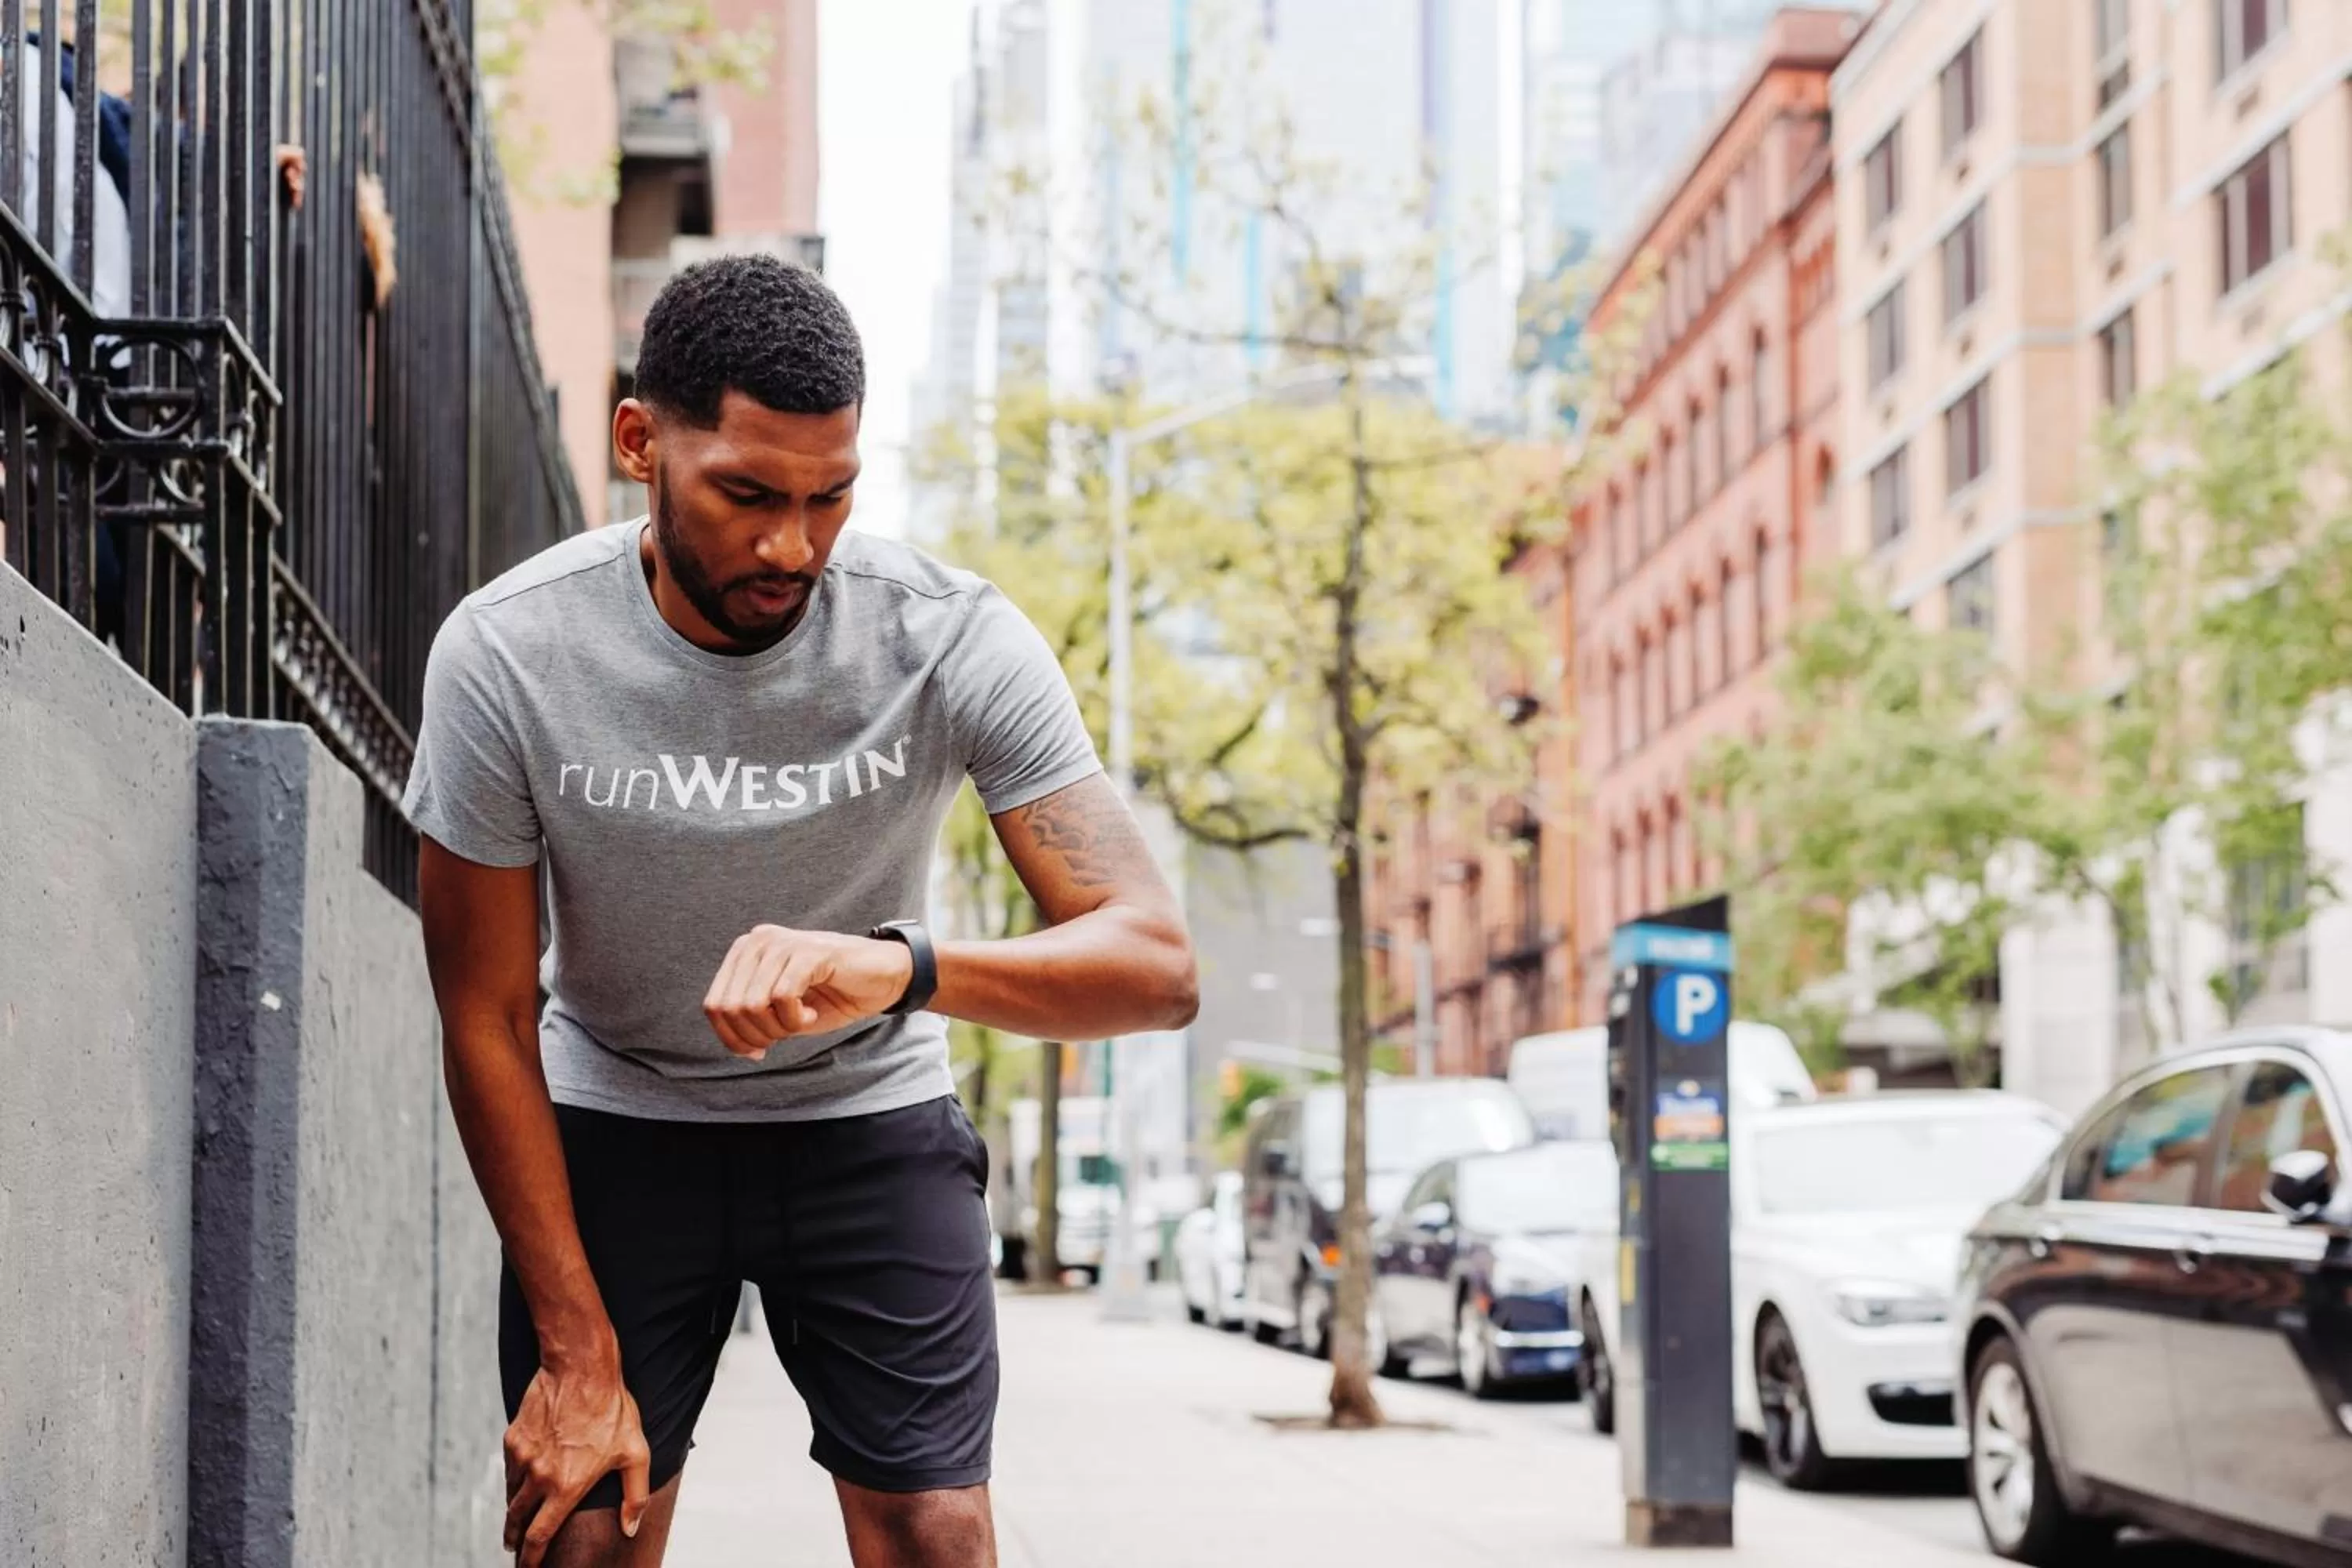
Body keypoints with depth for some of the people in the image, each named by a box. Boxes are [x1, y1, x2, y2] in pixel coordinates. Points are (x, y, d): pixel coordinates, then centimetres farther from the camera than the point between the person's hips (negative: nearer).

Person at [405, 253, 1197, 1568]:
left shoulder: (956, 640, -23)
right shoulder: (505, 655, -22)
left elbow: (1157, 964, -29)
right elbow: (486, 1018, -13)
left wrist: (900, 965, -49)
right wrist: (576, 1350, -14)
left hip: (869, 1122, 0)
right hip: (614, 1119, 0)